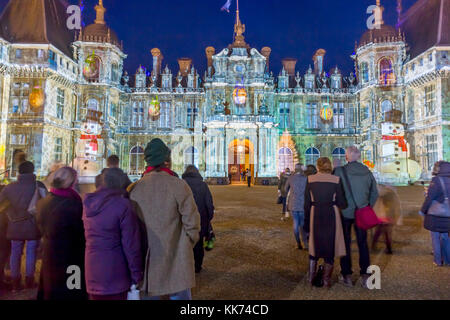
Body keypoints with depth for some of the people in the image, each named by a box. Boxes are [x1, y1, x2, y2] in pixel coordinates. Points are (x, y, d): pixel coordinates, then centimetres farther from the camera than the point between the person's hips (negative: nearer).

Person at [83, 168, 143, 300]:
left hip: (92, 271, 6)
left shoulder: (88, 203, 3)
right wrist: (136, 274, -7)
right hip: (114, 275, -5)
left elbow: (87, 235, 7)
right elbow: (131, 244, -14)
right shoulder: (123, 204, -16)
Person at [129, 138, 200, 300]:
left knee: (149, 295, 19)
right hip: (175, 262, -3)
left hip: (144, 262, 3)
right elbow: (191, 221, -13)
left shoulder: (133, 189, -4)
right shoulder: (178, 185, -14)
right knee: (180, 295, 12)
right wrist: (187, 246, 4)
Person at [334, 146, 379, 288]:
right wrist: (368, 207, 18)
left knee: (345, 243, 10)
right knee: (363, 243, 14)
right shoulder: (367, 172, 0)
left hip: (345, 213, -3)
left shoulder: (340, 171, -14)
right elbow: (375, 193, 7)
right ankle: (365, 276, 17)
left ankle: (347, 276, 17)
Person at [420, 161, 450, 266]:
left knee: (435, 238, 7)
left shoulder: (436, 180, -17)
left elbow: (429, 198, -18)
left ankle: (438, 261, 14)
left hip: (435, 216, -5)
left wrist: (423, 210, -6)